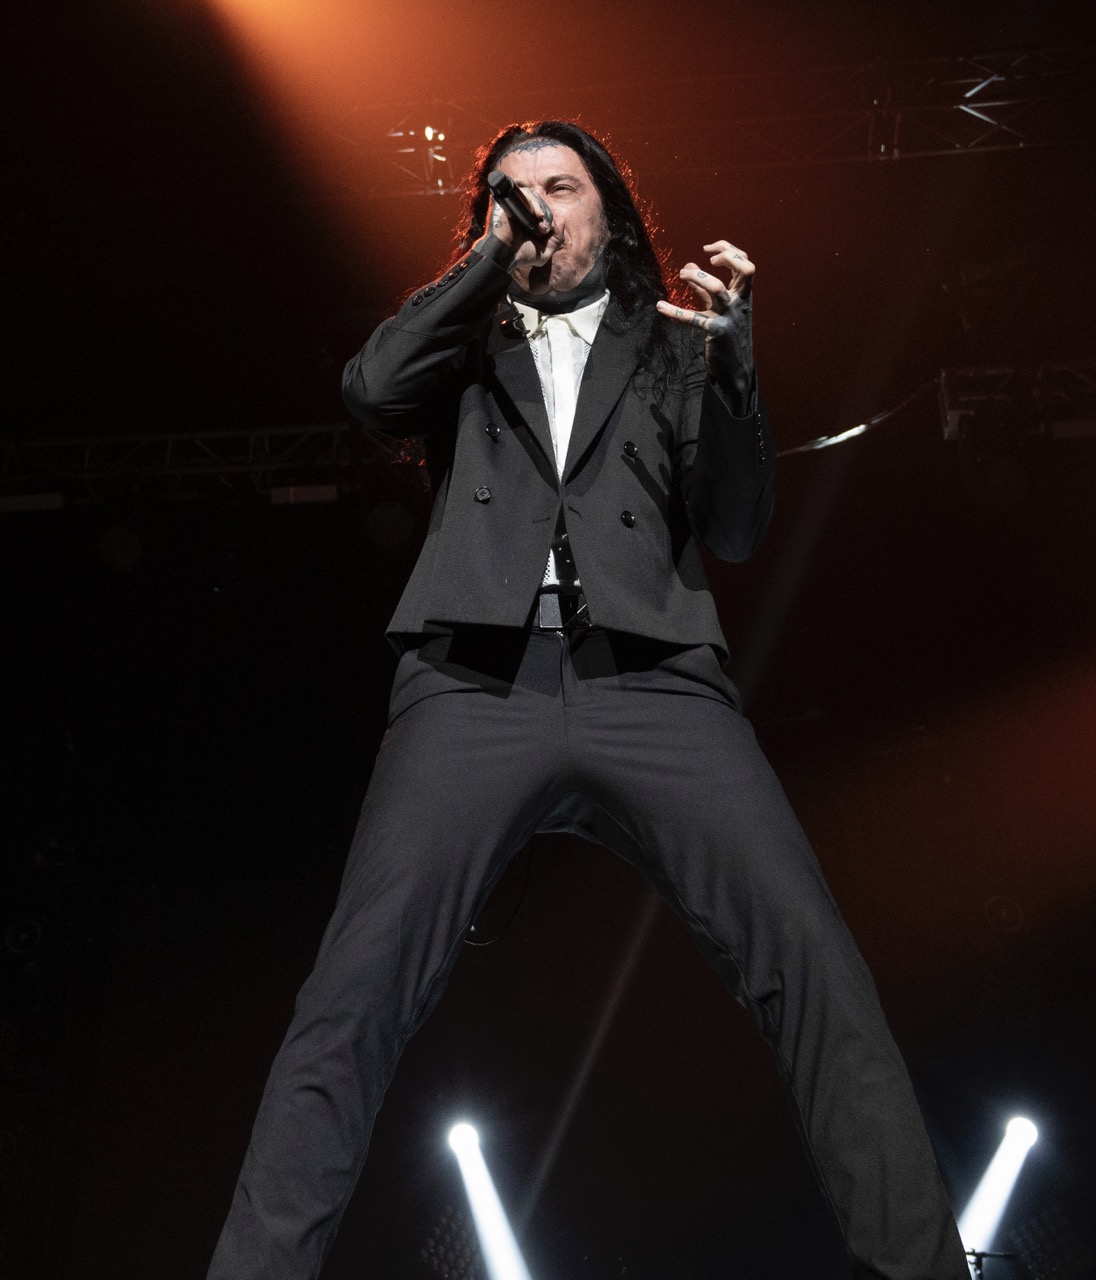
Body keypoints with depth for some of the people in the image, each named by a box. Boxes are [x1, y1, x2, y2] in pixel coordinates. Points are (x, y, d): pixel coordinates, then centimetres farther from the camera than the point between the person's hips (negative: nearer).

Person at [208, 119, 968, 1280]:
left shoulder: (667, 345, 25)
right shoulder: (467, 346, 27)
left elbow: (737, 528, 13)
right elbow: (372, 389, 5)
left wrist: (727, 354, -1)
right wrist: (494, 253, 12)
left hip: (651, 680, 0)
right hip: (476, 681, 0)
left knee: (818, 970, -17)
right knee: (352, 995, -16)